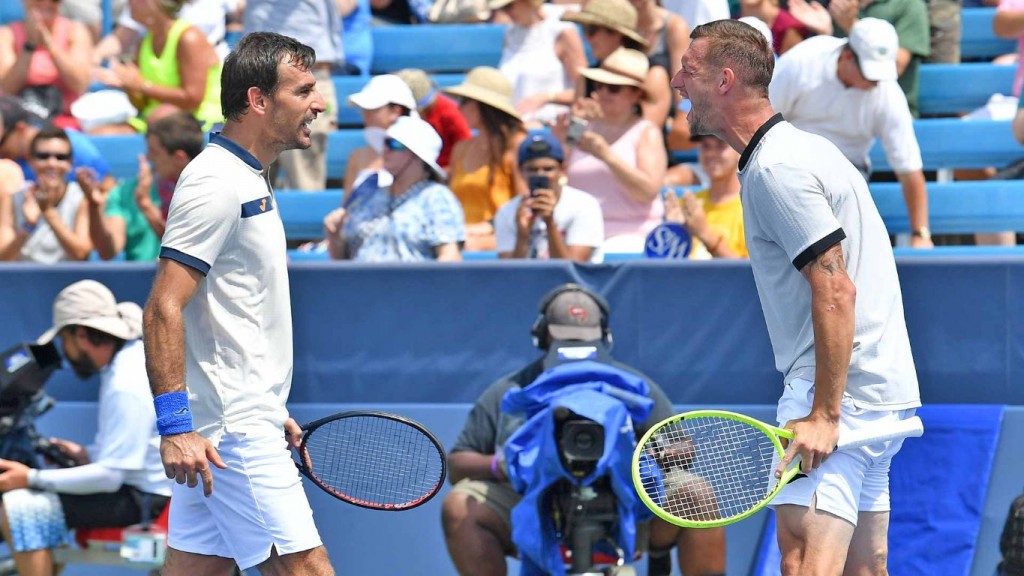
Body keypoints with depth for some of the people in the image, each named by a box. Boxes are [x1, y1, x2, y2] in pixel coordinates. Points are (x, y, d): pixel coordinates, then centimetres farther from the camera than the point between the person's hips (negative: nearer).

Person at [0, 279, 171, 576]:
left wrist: (32, 479, -20)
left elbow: (109, 476, -24)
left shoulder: (126, 388, -24)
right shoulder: (136, 354, 7)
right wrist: (88, 455, 10)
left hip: (142, 497, -11)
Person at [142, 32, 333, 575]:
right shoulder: (215, 182, -14)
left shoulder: (246, 180, 18)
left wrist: (272, 412, 26)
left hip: (241, 422, 10)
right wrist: (175, 425, -25)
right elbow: (164, 310, -20)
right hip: (233, 430, -10)